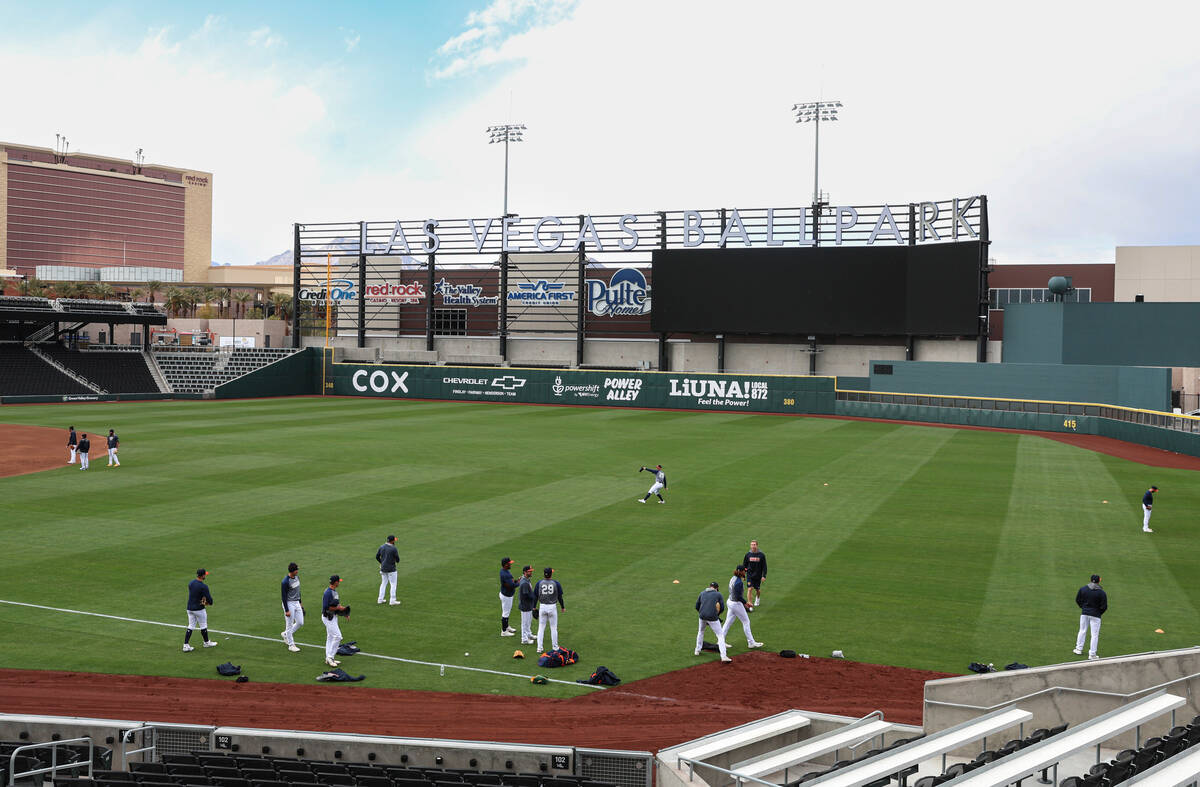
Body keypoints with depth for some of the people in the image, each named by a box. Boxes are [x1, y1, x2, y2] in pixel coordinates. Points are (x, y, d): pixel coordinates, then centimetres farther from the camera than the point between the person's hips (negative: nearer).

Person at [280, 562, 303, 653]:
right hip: (289, 604, -8)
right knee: (290, 625, 1)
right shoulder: (285, 582, -22)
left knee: (300, 622, 10)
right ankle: (291, 645, 12)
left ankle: (285, 634, 31)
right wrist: (286, 610, -19)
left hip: (297, 603, 8)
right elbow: (284, 597, -19)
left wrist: (300, 602, 21)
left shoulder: (297, 577, 3)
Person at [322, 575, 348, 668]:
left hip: (333, 616, 10)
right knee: (337, 636, -10)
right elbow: (325, 607, -26)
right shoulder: (328, 593, -22)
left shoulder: (334, 591, 9)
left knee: (330, 637, 14)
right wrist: (338, 608, -20)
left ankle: (328, 658, 21)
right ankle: (330, 657, -4)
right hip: (328, 617, -10)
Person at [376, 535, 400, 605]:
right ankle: (392, 601, 2)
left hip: (383, 568, 6)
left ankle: (380, 600, 19)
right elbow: (397, 560, -13)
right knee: (393, 584, 3)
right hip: (391, 569, -6)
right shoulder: (394, 549, -17)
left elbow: (377, 557, 9)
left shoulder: (381, 547, 1)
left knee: (383, 583, 18)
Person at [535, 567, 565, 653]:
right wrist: (563, 607, 11)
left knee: (541, 627, 8)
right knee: (553, 628, 10)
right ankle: (555, 647, 18)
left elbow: (535, 596, -1)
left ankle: (539, 648, 6)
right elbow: (560, 597, -2)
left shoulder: (539, 583, -4)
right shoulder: (556, 583, -7)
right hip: (552, 607, -1)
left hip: (542, 607, 1)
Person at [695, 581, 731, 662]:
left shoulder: (702, 593, 15)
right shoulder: (718, 594, 6)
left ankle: (697, 650, 37)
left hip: (702, 616, 4)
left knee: (700, 631, 30)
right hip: (713, 617, -4)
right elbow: (722, 607, 3)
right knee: (720, 635, 1)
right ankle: (723, 656, -10)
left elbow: (697, 606, 16)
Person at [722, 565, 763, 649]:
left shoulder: (733, 578, 4)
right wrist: (746, 603, -13)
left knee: (728, 622, 14)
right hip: (736, 604, -9)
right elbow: (738, 597, -23)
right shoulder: (739, 582, -25)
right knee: (746, 622, 5)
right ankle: (751, 643, 13)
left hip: (730, 601, 9)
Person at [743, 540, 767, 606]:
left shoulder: (761, 555, -6)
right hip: (750, 575, 0)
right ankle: (750, 604, -7)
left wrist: (764, 576, -8)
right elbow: (744, 565, 7)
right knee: (750, 589, -12)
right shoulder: (748, 555, -2)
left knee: (758, 589, 14)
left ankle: (758, 598, 46)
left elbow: (764, 566, -1)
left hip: (758, 576, 0)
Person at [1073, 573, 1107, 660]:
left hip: (1084, 613, 3)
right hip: (1095, 615, -3)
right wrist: (1099, 613, 8)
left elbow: (1077, 600, 7)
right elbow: (1104, 606, -10)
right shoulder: (1101, 593, -13)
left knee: (1082, 631, 18)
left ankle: (1079, 649, 24)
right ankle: (1092, 654, 5)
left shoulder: (1083, 589, -3)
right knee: (1094, 634, 4)